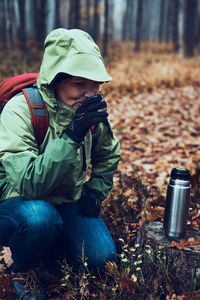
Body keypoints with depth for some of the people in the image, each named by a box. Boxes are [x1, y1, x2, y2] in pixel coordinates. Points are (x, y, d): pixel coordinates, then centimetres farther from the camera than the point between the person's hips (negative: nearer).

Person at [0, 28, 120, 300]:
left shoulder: (93, 110, -8)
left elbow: (108, 156, 13)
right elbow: (29, 185, -36)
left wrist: (96, 191, -2)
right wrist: (72, 136, -42)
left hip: (68, 204, 5)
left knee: (102, 259, -14)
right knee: (39, 216, -38)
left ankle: (55, 246, 19)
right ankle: (23, 271, -4)